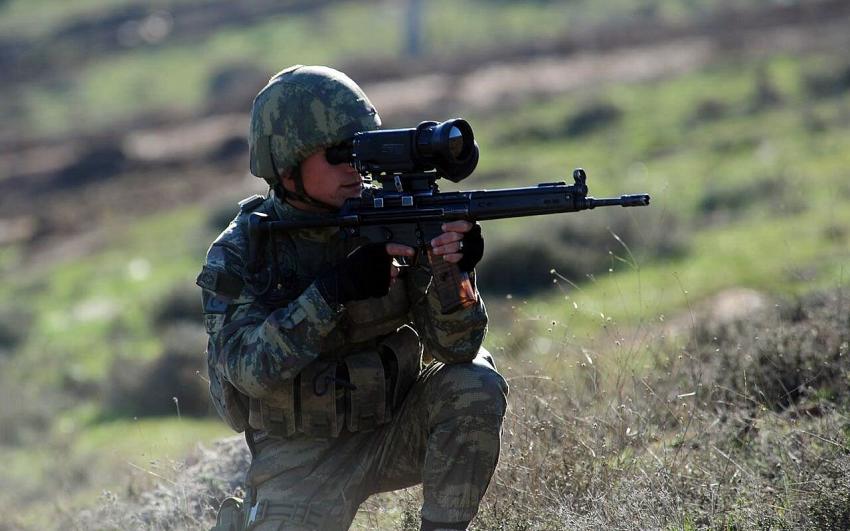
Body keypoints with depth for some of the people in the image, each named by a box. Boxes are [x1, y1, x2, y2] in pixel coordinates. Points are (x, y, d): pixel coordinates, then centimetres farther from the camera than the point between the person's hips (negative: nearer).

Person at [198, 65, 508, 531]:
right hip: (302, 460, -2)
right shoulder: (241, 252, -12)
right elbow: (248, 368, -26)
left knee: (476, 387, -22)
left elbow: (453, 347, -12)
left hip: (392, 431, 2)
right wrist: (335, 287, -32)